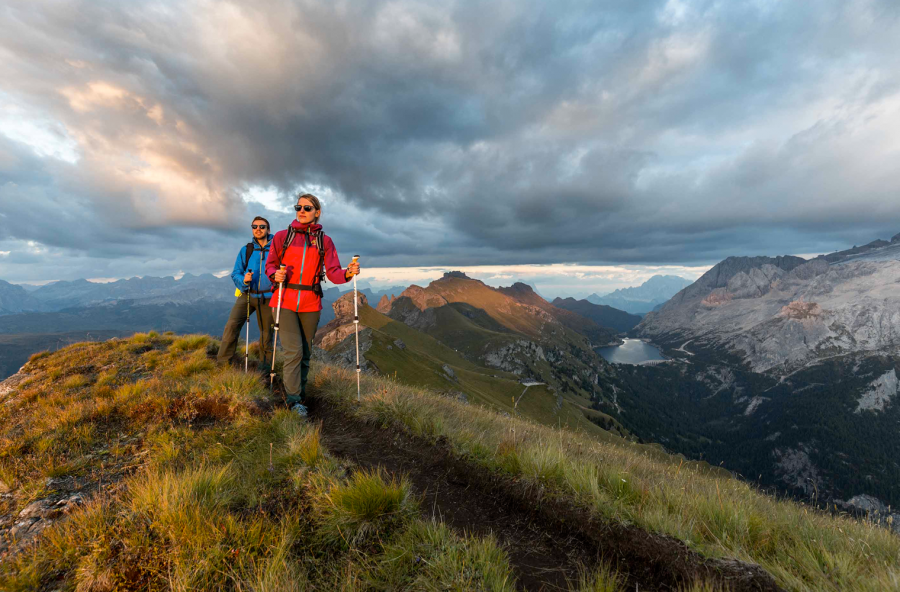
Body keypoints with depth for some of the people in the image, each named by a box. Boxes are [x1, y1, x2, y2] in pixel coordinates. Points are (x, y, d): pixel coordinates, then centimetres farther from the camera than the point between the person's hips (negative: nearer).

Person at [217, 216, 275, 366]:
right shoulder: (245, 250, 3)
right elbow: (235, 273, 3)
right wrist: (243, 280, -17)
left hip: (267, 298, -1)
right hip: (247, 295, 2)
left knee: (266, 333, 8)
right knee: (232, 325, -15)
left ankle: (264, 365, 25)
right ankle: (223, 361, -2)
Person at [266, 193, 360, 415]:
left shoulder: (324, 240, 5)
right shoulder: (282, 236, 5)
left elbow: (333, 272, -1)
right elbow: (270, 265, 11)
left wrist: (348, 273, -23)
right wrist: (275, 274, -12)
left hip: (311, 303, 2)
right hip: (285, 301, -1)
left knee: (305, 352, 10)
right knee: (293, 351, -8)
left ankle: (298, 390, 29)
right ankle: (293, 400, 2)